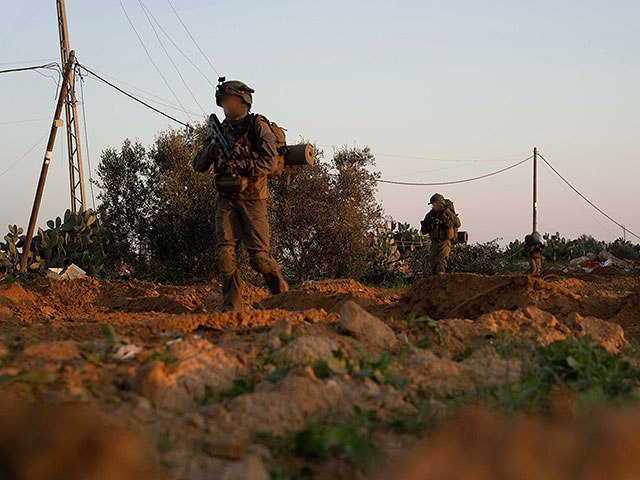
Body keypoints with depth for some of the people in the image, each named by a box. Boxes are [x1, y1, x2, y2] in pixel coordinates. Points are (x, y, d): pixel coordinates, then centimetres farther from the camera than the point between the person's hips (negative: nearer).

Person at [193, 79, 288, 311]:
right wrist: (211, 149, -8)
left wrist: (240, 167, -22)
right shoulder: (221, 130, 14)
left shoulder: (258, 126, -2)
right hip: (227, 199, 5)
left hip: (252, 198, -4)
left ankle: (281, 291, 17)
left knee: (259, 257, -8)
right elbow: (198, 165, 12)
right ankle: (232, 307, -1)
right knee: (225, 253, -8)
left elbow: (270, 162, -13)